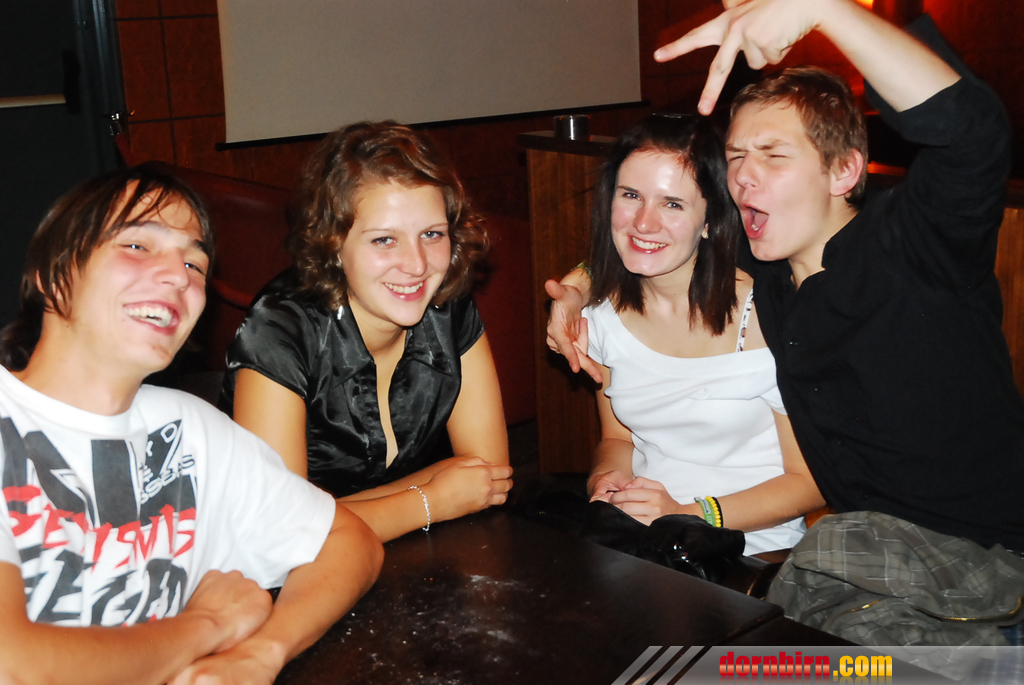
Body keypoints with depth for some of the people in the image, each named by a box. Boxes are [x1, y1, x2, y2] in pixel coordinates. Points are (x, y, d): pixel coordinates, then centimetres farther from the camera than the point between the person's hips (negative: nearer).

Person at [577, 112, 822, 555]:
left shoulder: (763, 317, -14)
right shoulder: (604, 310, 3)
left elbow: (809, 481, -8)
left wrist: (689, 515, -18)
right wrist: (607, 478, -6)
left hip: (756, 554, -3)